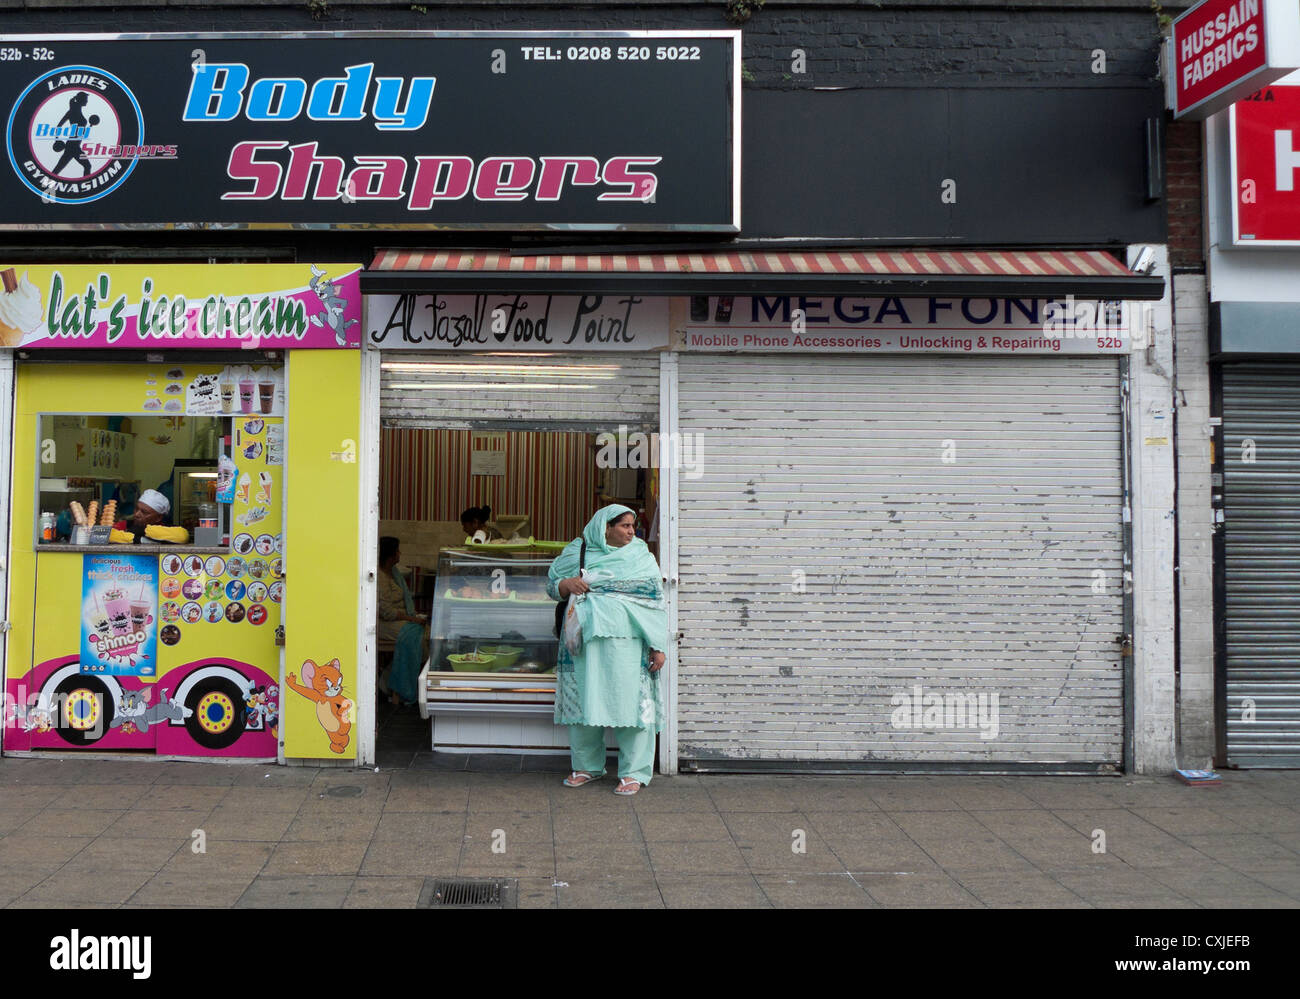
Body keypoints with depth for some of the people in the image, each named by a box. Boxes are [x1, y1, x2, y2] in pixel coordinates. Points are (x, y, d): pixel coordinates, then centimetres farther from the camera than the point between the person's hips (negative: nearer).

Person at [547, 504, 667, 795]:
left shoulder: (643, 558, 8)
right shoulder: (580, 554, 10)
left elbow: (655, 604, 4)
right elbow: (552, 586, 16)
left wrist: (657, 647, -3)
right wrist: (568, 584, -8)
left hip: (626, 642, -2)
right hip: (586, 639, 2)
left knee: (631, 701, -5)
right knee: (585, 701, 6)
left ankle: (633, 773, 6)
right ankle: (587, 766, 22)